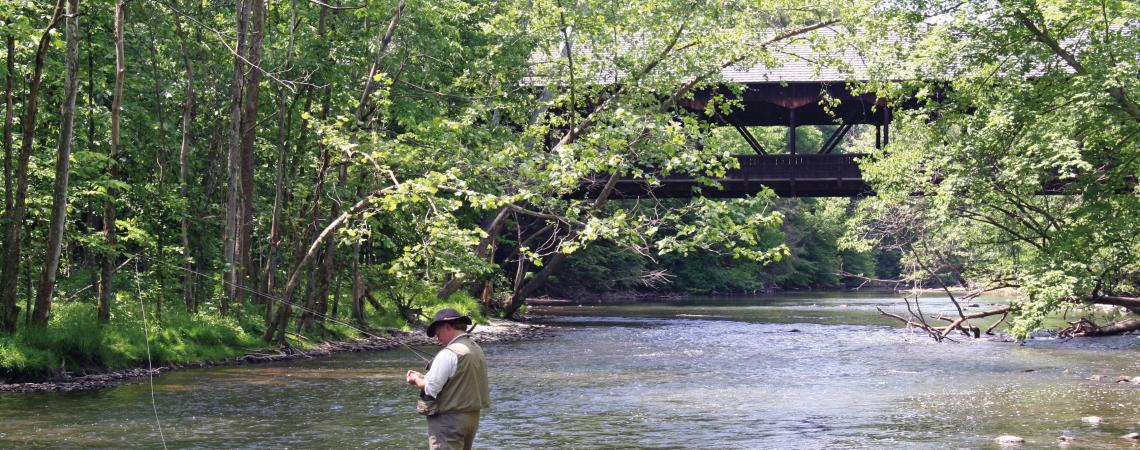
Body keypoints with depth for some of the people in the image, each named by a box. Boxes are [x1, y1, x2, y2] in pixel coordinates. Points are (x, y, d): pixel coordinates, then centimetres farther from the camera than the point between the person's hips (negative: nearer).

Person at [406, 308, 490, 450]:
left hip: (449, 420, -9)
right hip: (472, 417, 9)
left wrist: (416, 379, 1)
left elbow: (430, 389, -19)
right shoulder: (477, 350, 10)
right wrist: (423, 377, 13)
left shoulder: (449, 354, -19)